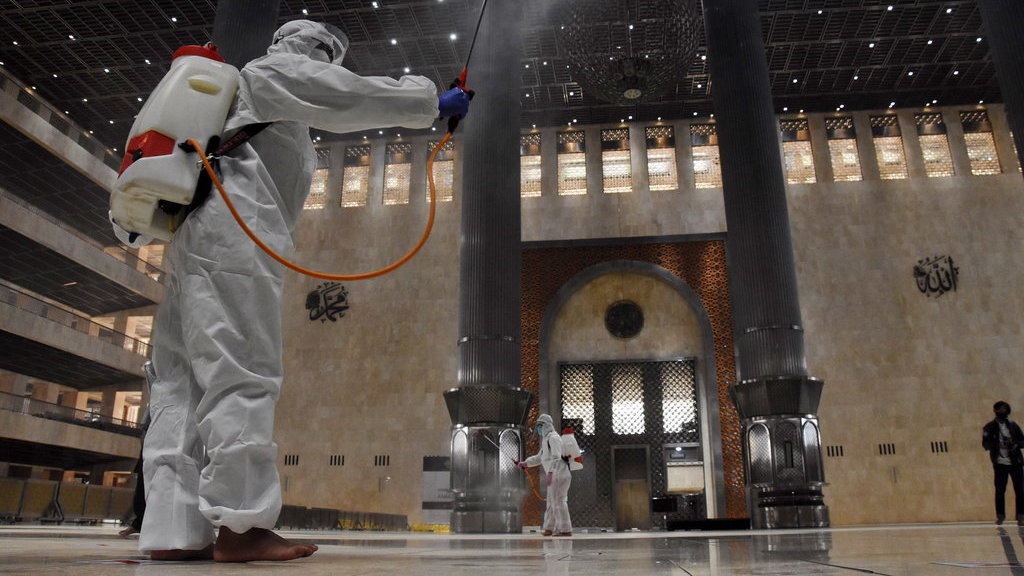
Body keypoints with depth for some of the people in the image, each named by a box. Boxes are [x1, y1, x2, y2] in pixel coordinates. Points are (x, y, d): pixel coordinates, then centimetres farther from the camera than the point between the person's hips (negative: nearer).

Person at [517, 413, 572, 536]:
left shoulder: (553, 438, -10)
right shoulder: (546, 439, 23)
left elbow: (556, 457, -22)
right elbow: (539, 457, 26)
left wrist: (550, 472, -29)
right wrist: (525, 463, 16)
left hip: (559, 474, -10)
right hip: (556, 475, 10)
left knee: (558, 501, -8)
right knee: (551, 502, 13)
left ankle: (565, 529, -5)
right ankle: (549, 528, 20)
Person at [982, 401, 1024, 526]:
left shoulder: (1013, 425, 6)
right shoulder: (989, 427, -1)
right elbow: (986, 444, -5)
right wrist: (998, 445, -22)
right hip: (1000, 463, -2)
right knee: (1000, 490, 2)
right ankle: (1000, 515, 16)